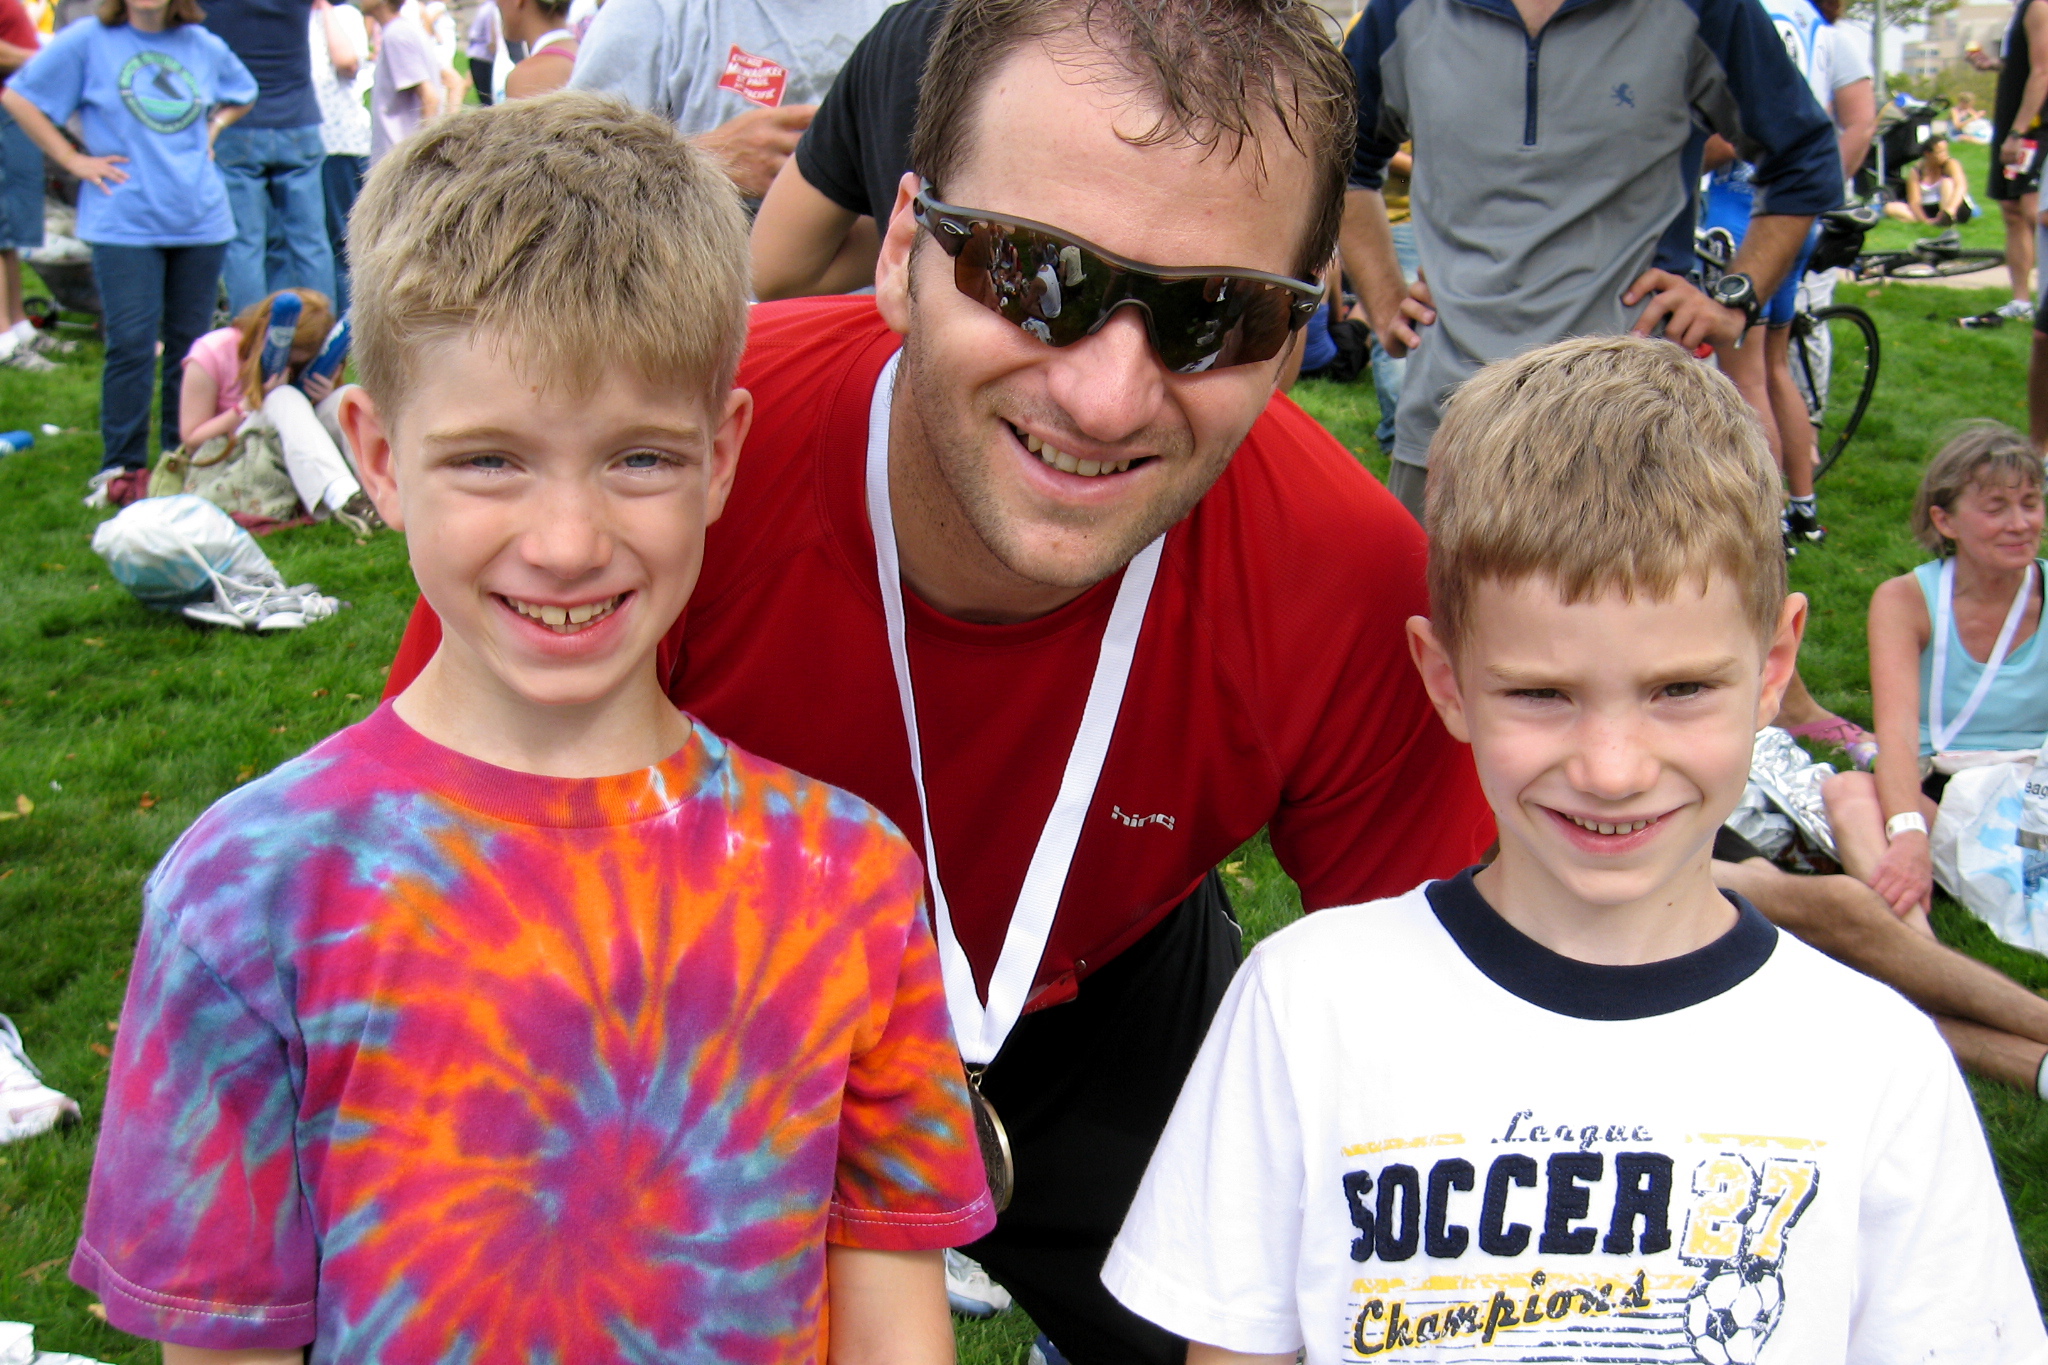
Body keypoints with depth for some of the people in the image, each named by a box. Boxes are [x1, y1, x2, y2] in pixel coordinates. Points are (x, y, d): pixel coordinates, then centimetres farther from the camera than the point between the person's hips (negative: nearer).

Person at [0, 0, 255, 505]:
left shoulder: (203, 46, 9)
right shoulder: (87, 41, -2)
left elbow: (242, 95, 29)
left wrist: (212, 129, 12)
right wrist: (73, 159, -2)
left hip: (201, 220, 4)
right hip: (125, 224, -3)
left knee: (190, 345, 7)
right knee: (131, 345, -8)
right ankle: (123, 467, 3)